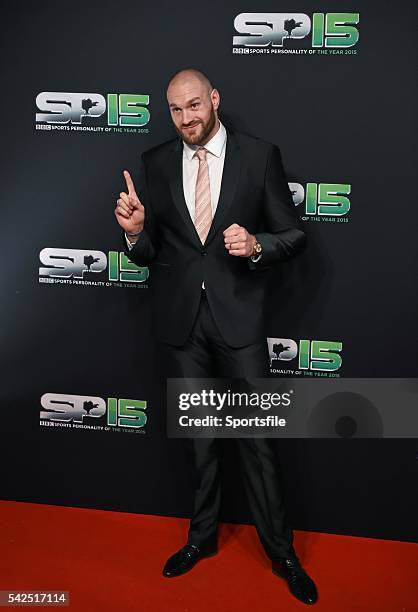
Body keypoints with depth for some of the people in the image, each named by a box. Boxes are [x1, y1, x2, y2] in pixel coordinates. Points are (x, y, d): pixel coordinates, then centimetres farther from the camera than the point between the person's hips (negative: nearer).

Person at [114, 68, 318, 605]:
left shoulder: (259, 156, -3)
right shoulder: (154, 164, 4)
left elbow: (294, 234, -1)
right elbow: (147, 254, 6)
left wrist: (256, 245, -21)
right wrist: (135, 232, -16)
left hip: (238, 315, -2)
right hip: (179, 318, 3)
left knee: (256, 436, 3)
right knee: (197, 435, 16)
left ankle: (280, 551, 23)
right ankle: (202, 536, 36)